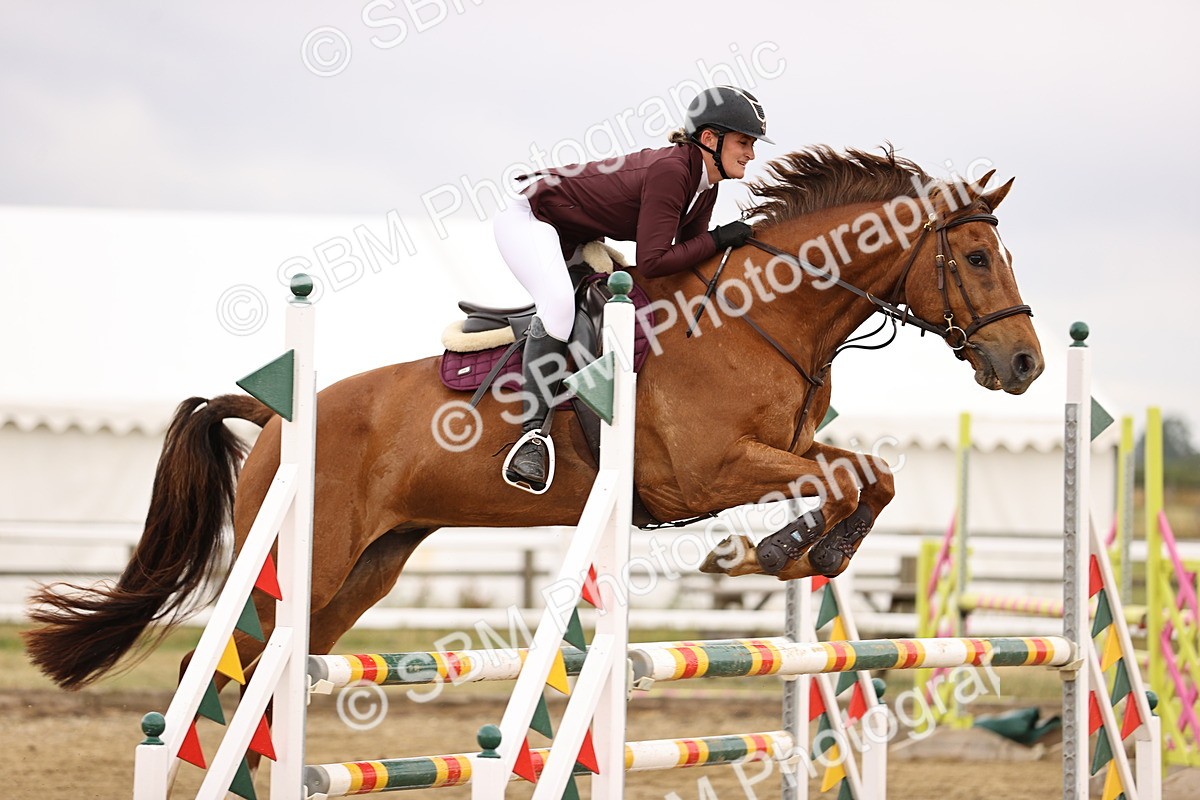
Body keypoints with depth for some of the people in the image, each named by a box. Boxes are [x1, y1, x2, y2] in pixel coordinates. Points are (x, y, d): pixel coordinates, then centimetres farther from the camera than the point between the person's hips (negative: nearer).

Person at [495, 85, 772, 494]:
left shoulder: (705, 187, -1)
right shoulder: (669, 172, -29)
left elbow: (690, 257, 7)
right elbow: (653, 262, -32)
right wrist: (717, 239, -27)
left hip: (577, 240, 11)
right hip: (530, 218, -11)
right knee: (559, 303, -33)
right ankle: (534, 432, -34)